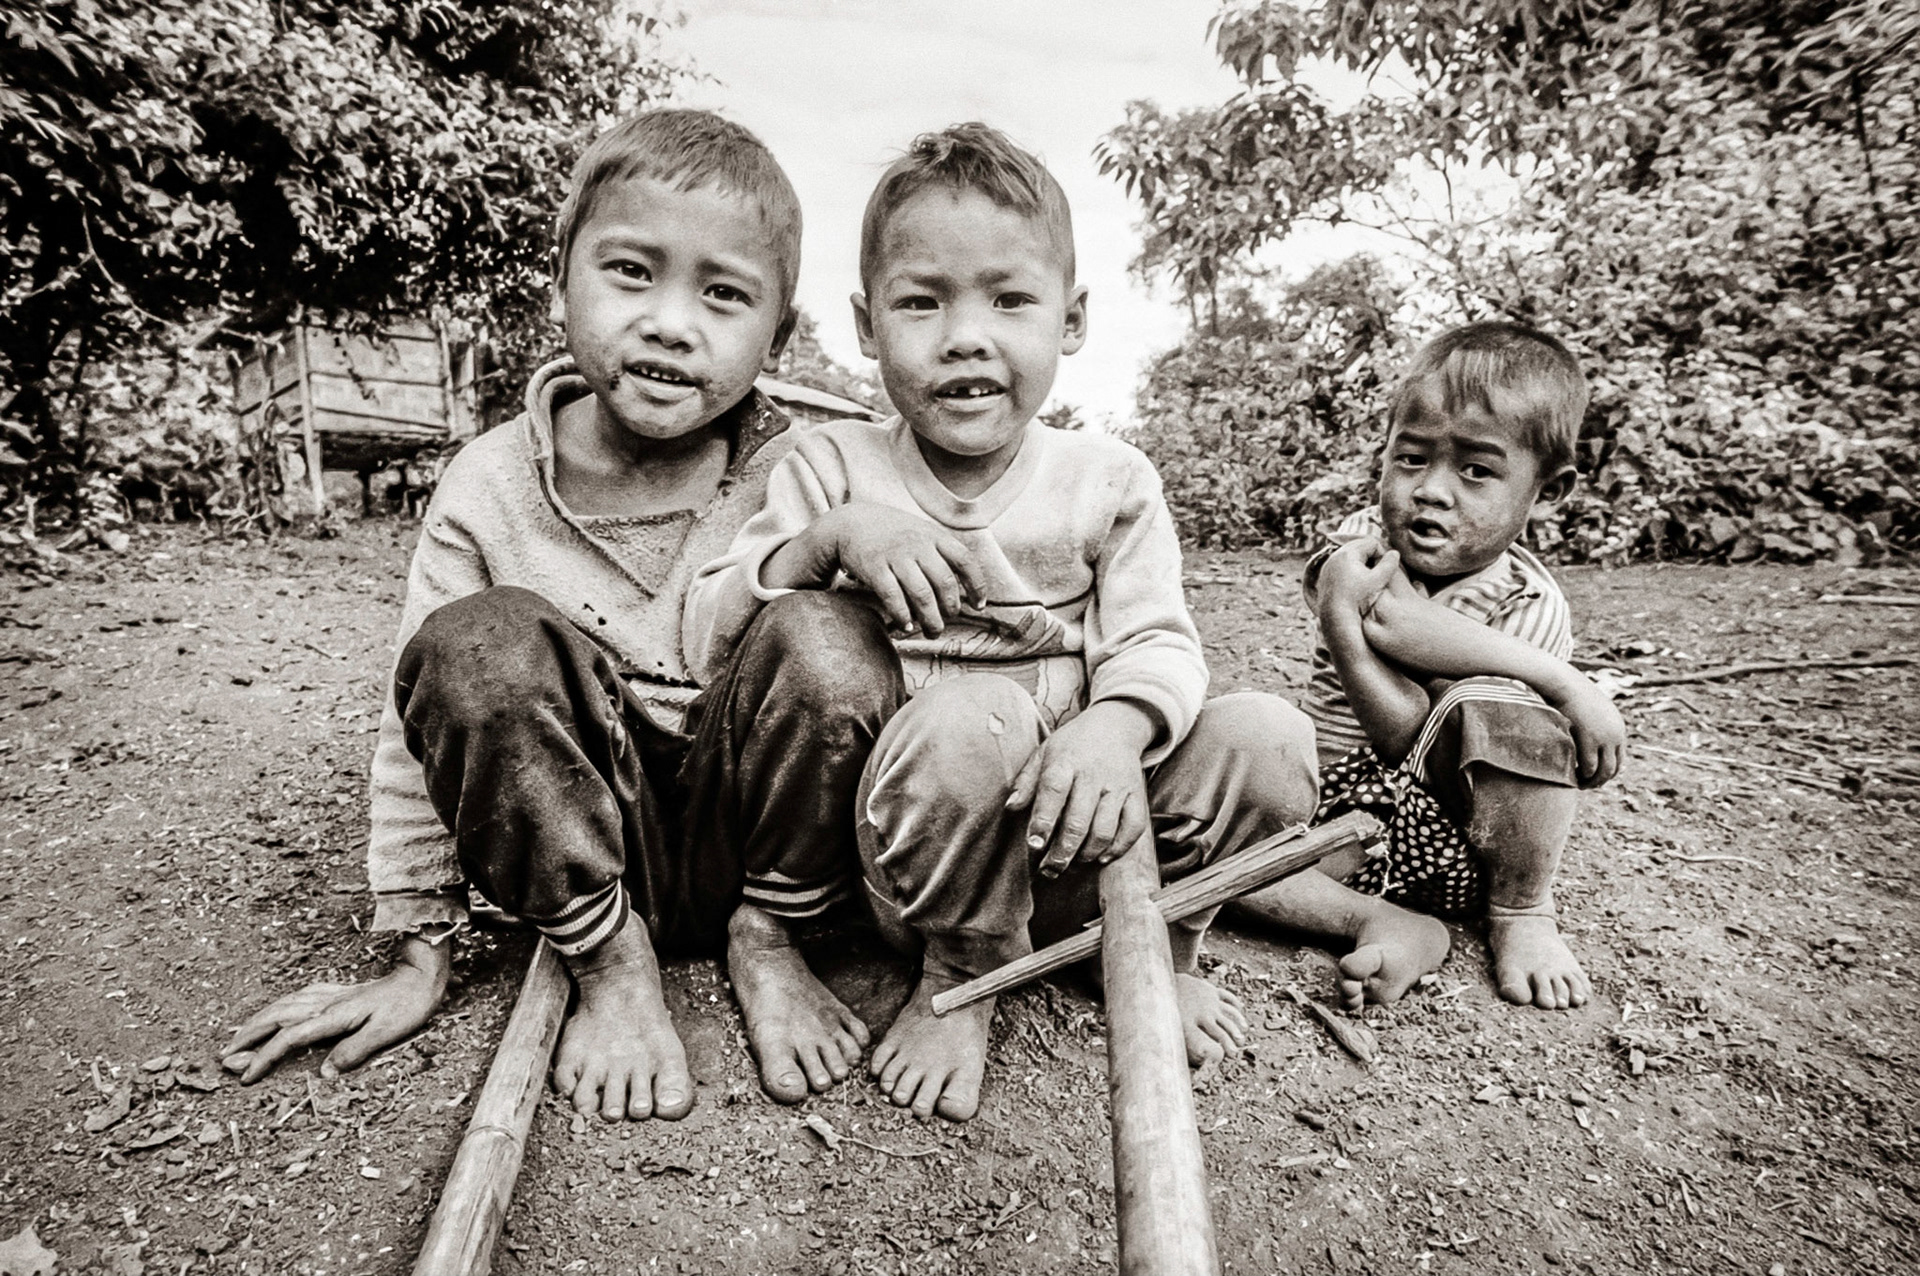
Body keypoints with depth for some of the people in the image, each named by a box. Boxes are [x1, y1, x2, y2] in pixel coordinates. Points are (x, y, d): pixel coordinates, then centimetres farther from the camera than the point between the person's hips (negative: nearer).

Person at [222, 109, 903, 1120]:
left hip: (749, 836, 0)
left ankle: (765, 940, -3)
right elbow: (417, 732, -1)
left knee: (827, 641, -27)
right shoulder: (492, 487, -7)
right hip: (575, 848, 1)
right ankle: (609, 966, -8)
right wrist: (419, 951, 1)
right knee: (477, 644, -26)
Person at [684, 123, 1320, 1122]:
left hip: (1070, 835, 3)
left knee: (1268, 740, -20)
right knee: (971, 718, -35)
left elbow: (1154, 641, -7)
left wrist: (1114, 726, -31)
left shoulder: (1109, 480, 2)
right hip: (904, 852, -2)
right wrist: (822, 541, -24)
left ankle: (1159, 950, 10)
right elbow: (707, 643, -7)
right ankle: (957, 979, -5)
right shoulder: (834, 467, -2)